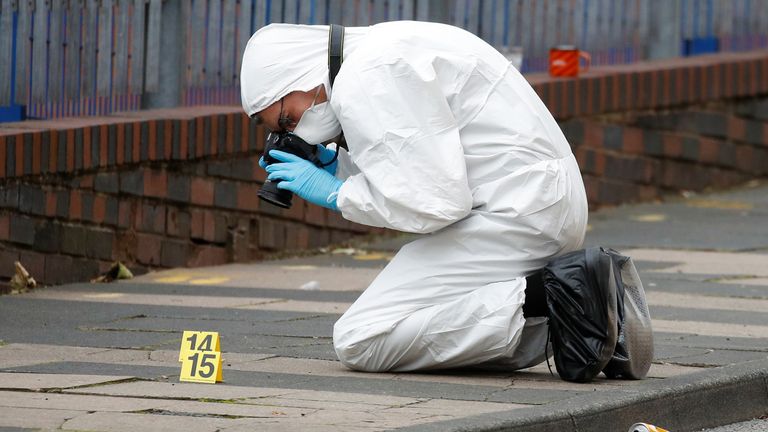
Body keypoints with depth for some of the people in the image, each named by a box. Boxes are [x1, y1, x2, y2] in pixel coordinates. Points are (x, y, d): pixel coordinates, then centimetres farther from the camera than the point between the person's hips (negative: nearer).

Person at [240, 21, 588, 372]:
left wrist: (334, 192, -8)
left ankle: (532, 300, -15)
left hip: (517, 217, -10)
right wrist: (339, 168, 13)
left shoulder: (364, 80, -14)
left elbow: (437, 200, -19)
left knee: (359, 342, -12)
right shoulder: (380, 48, 17)